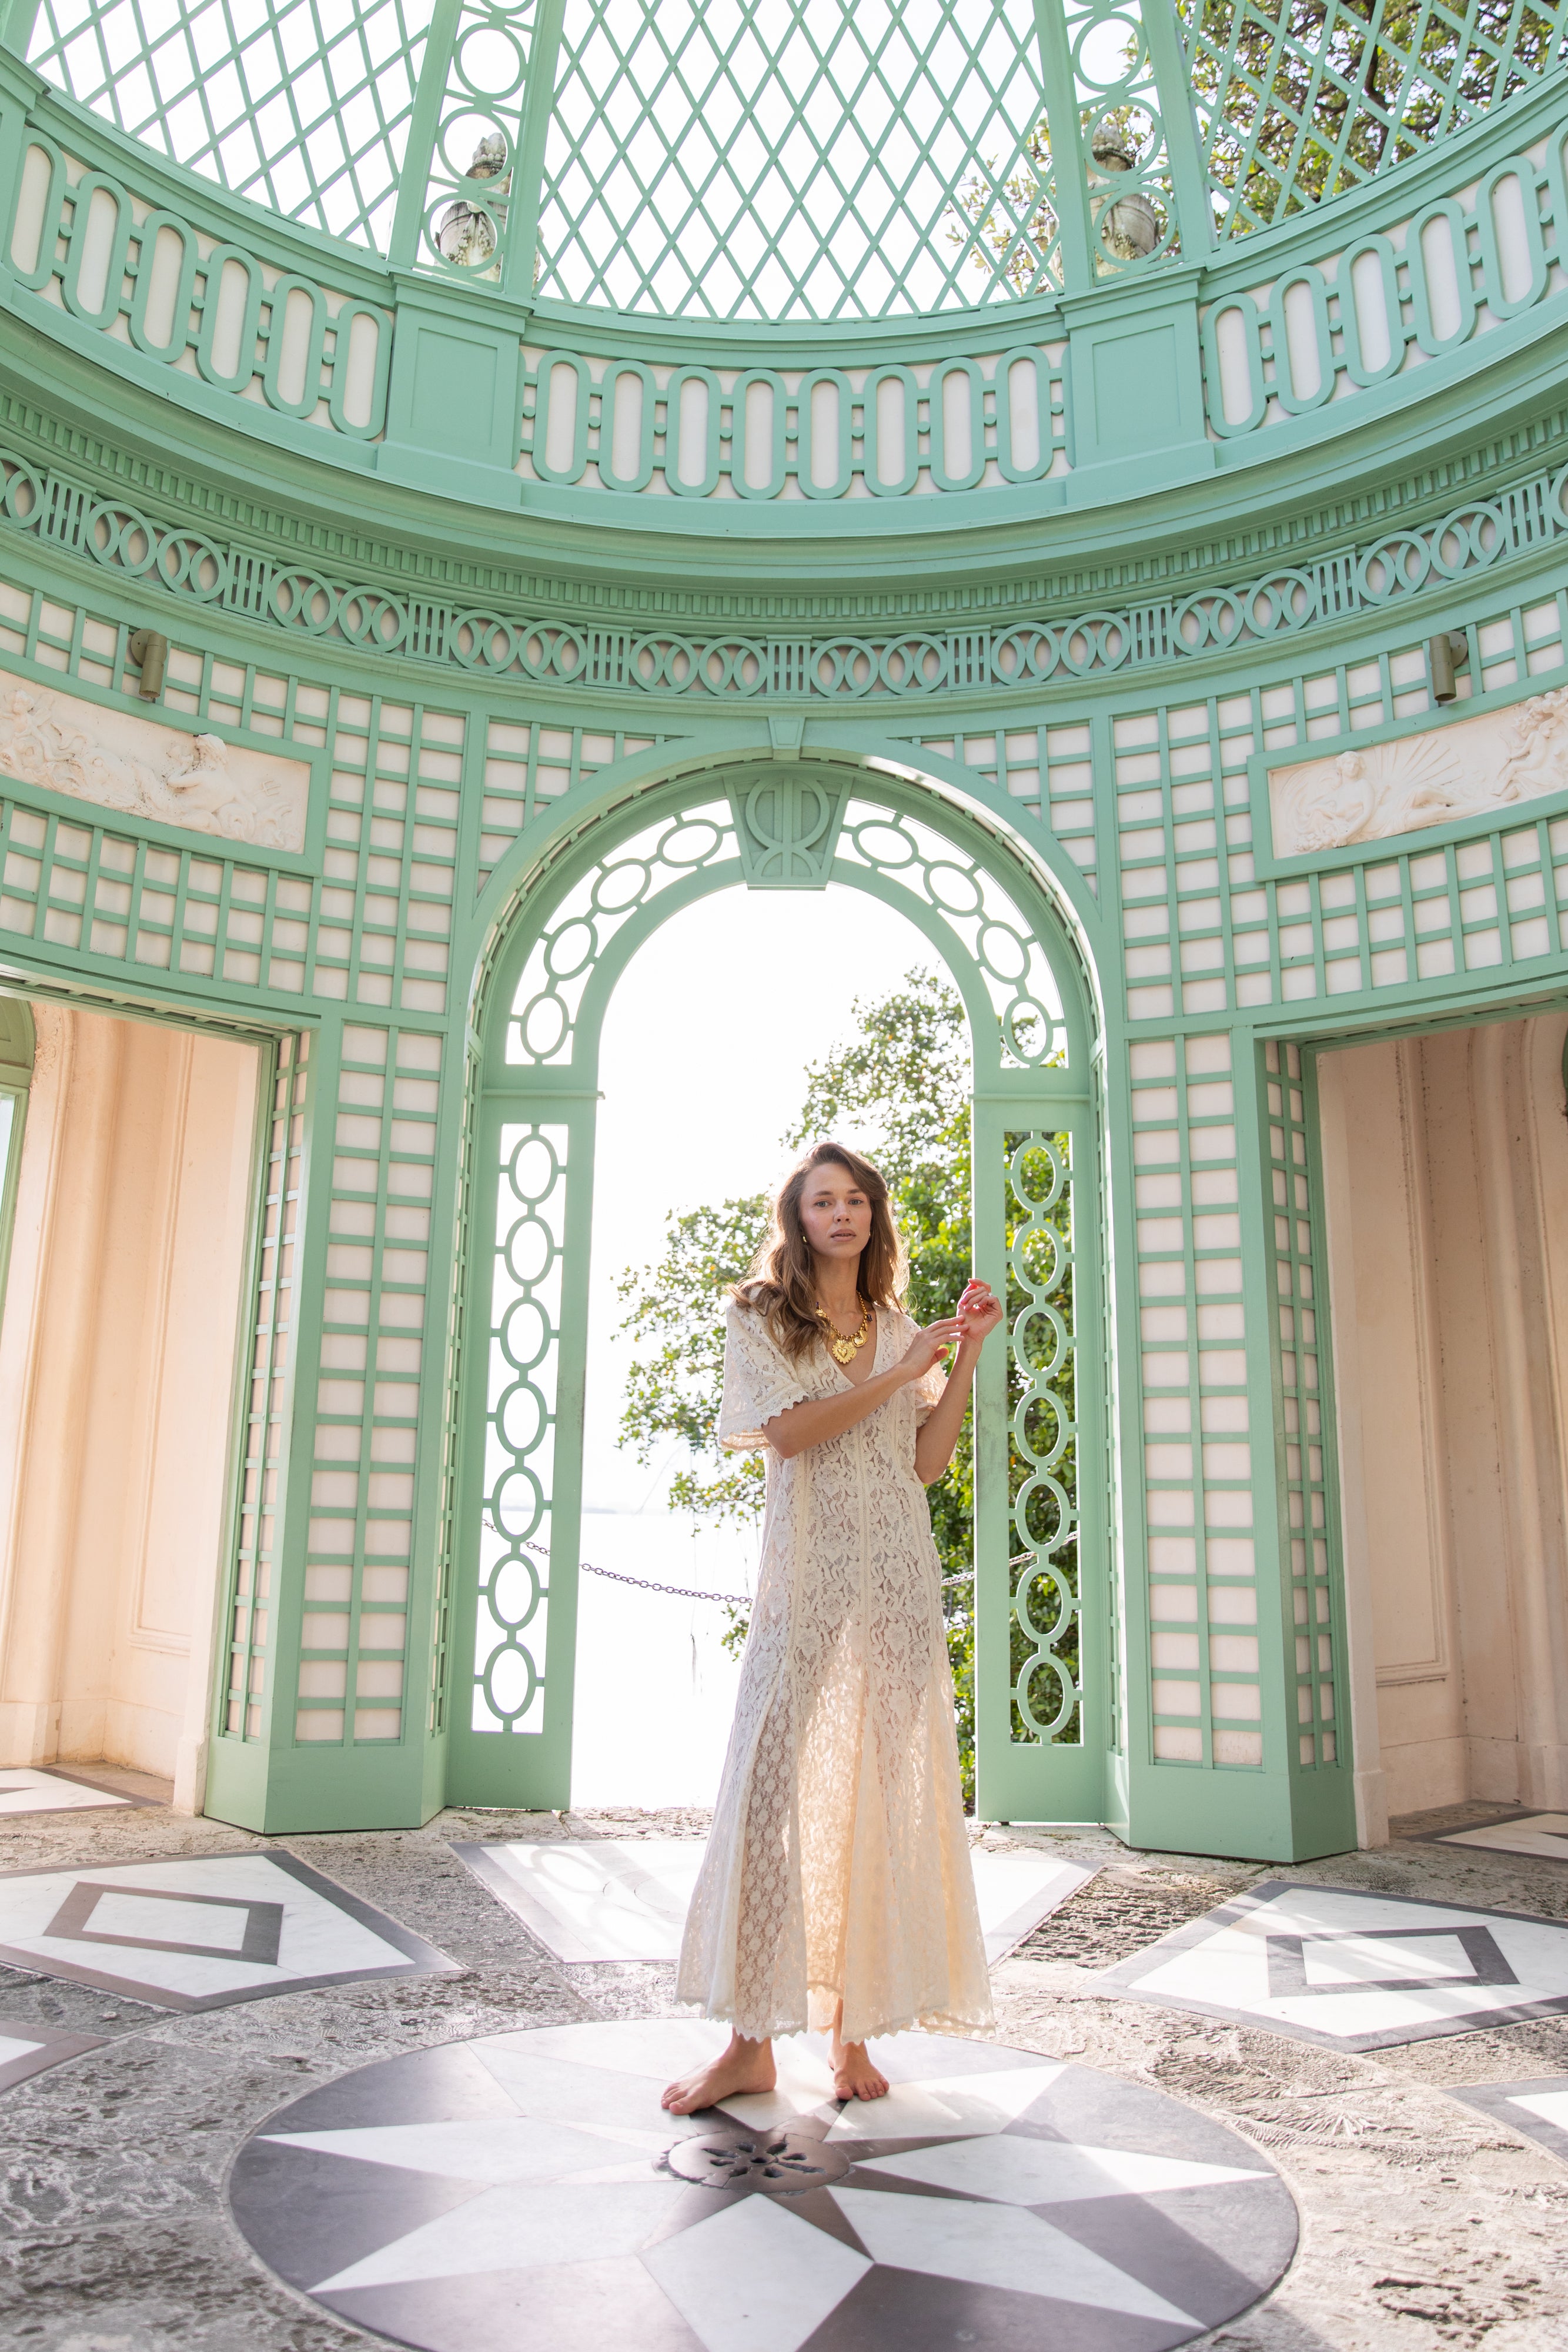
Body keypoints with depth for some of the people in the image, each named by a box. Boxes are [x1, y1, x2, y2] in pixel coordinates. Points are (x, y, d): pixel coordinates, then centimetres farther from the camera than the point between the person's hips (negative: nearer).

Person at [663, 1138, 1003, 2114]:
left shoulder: (901, 1329, 15)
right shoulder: (762, 1319, 6)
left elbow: (929, 1461, 7)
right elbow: (788, 1432, -10)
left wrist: (967, 1357, 1)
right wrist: (899, 1375, -9)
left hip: (898, 1576, 3)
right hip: (808, 1574, -3)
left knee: (883, 1790, 3)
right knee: (784, 1784, -5)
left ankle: (857, 2027, 12)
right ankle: (753, 2041, 4)